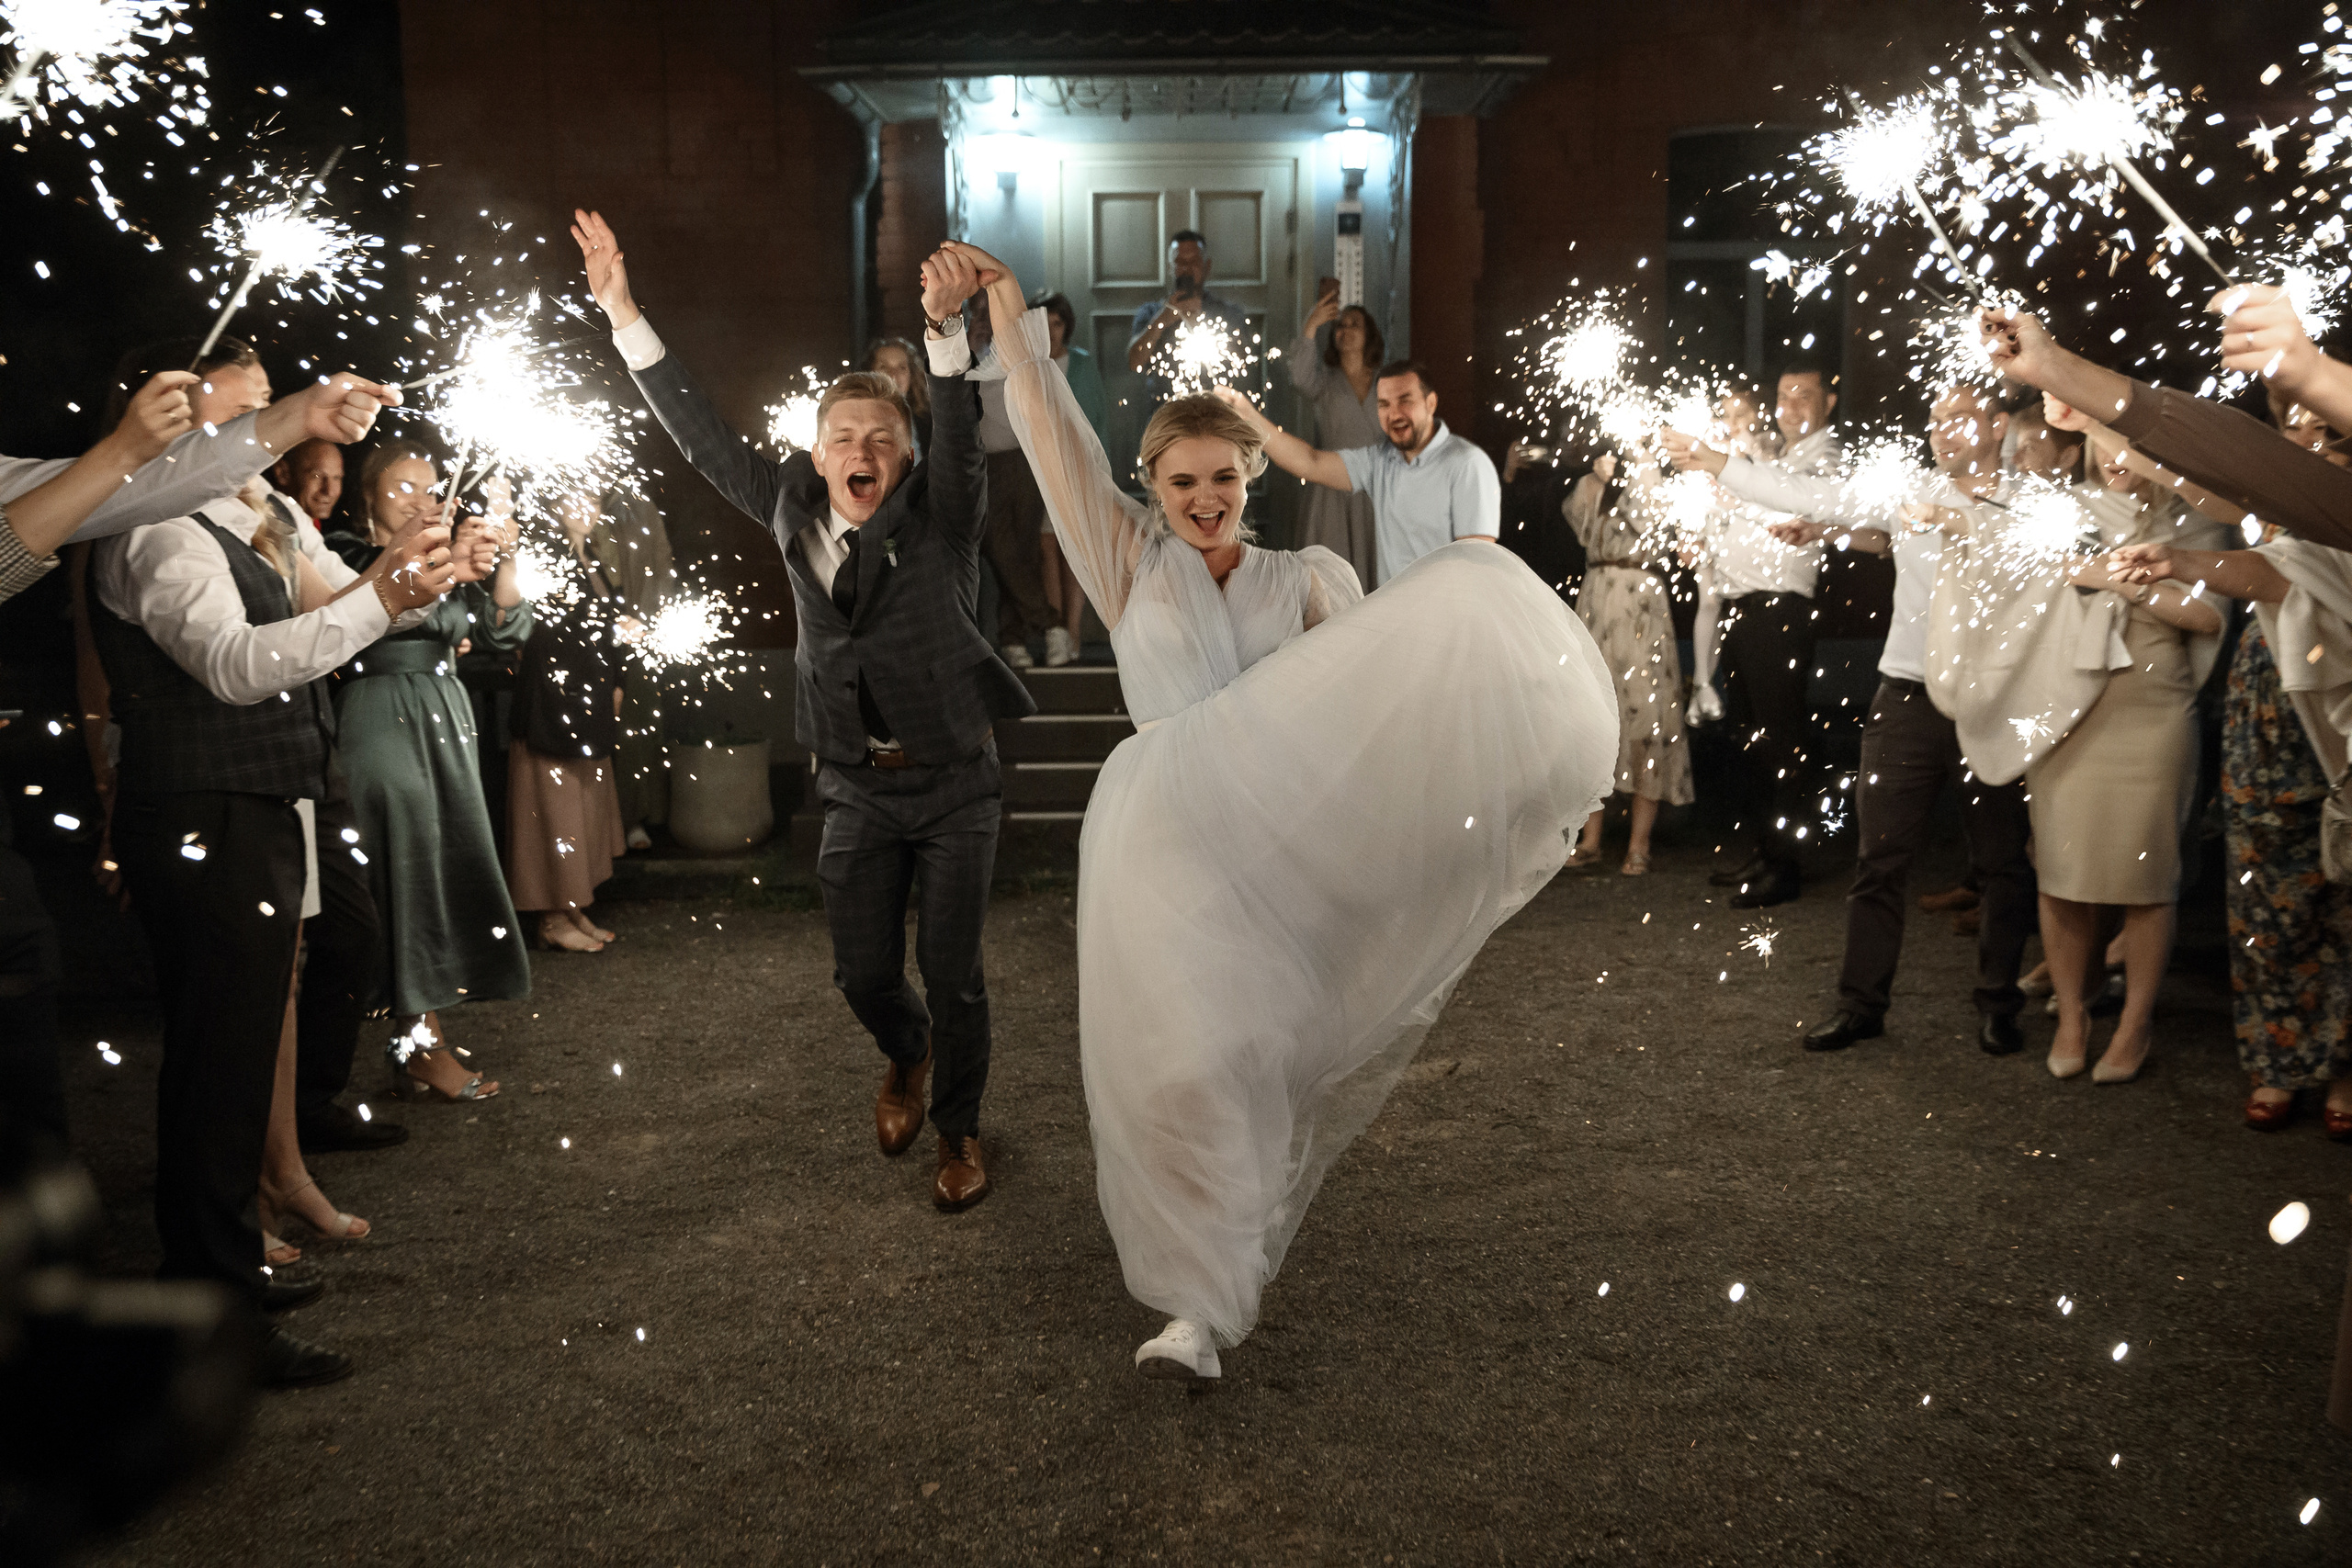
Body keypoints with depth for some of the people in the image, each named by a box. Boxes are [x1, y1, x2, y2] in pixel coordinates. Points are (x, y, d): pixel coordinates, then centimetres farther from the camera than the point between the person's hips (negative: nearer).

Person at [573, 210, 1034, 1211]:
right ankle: (905, 1056, 44)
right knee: (864, 974, 9)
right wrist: (622, 313, -1)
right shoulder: (794, 515, -1)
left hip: (955, 784, -3)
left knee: (953, 973, 2)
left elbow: (960, 438, -29)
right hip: (857, 789, 3)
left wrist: (947, 327, -47)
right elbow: (700, 437, 2)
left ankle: (957, 1128, 26)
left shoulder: (939, 519, -11)